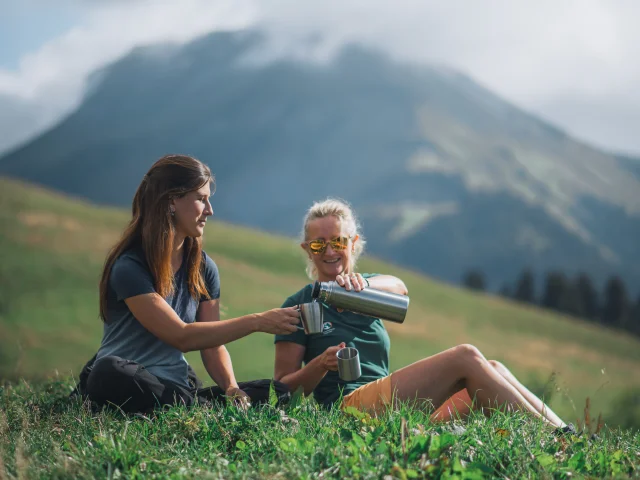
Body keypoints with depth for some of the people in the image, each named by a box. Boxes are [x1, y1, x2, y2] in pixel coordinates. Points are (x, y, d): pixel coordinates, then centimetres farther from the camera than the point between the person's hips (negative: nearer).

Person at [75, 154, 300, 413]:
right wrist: (256, 322, -22)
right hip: (125, 384, -4)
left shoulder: (203, 267, 7)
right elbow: (181, 337, -20)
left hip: (176, 389, 4)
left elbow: (213, 344, 4)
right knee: (111, 371, -42)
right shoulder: (129, 267, -14)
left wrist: (232, 388, -17)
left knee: (277, 392, -16)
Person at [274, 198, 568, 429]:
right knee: (466, 357, -20)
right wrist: (321, 364, -19)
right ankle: (557, 438, -25)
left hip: (391, 402, 7)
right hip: (349, 403, -7)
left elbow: (398, 287, -8)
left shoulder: (365, 291, 21)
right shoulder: (299, 305, 6)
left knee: (491, 370, -11)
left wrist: (362, 282, -30)